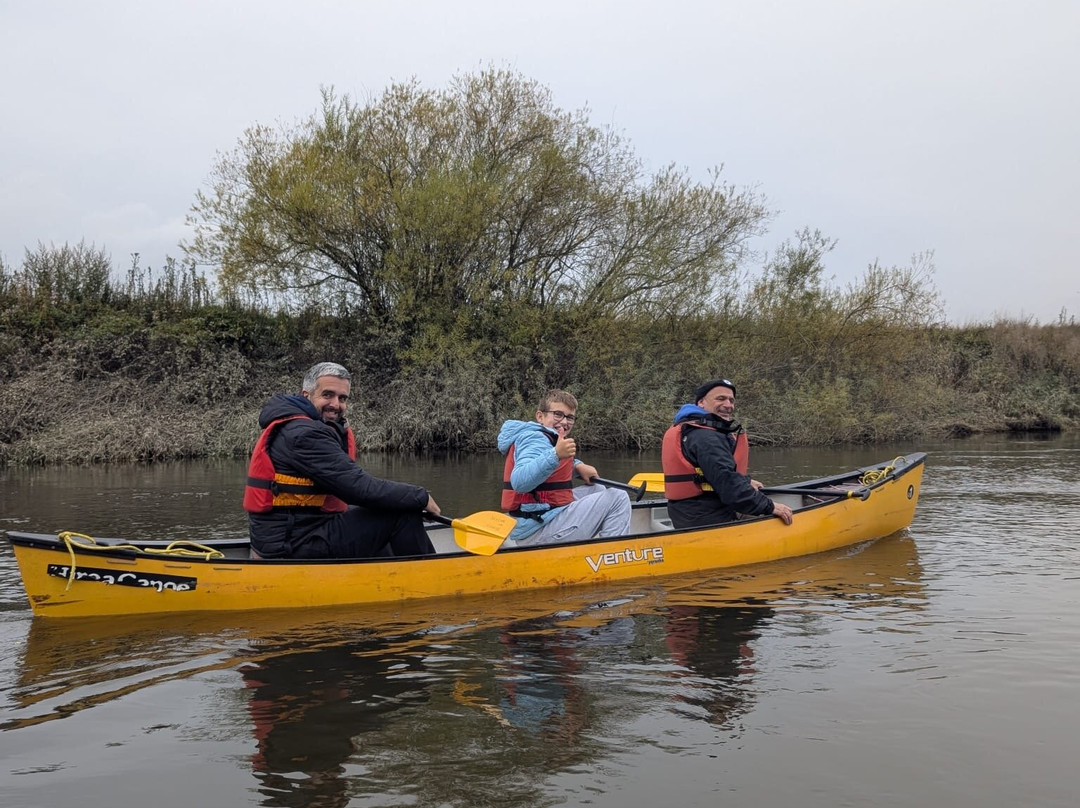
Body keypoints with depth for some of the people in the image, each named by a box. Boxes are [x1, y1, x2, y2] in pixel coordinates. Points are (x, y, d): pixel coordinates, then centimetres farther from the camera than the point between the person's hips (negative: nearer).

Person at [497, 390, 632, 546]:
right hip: (538, 532, -11)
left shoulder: (546, 437, 15)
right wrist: (555, 455, -46)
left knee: (598, 490, 28)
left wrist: (577, 466, 14)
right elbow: (519, 482, -34)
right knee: (618, 498, -8)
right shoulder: (534, 439, -16)